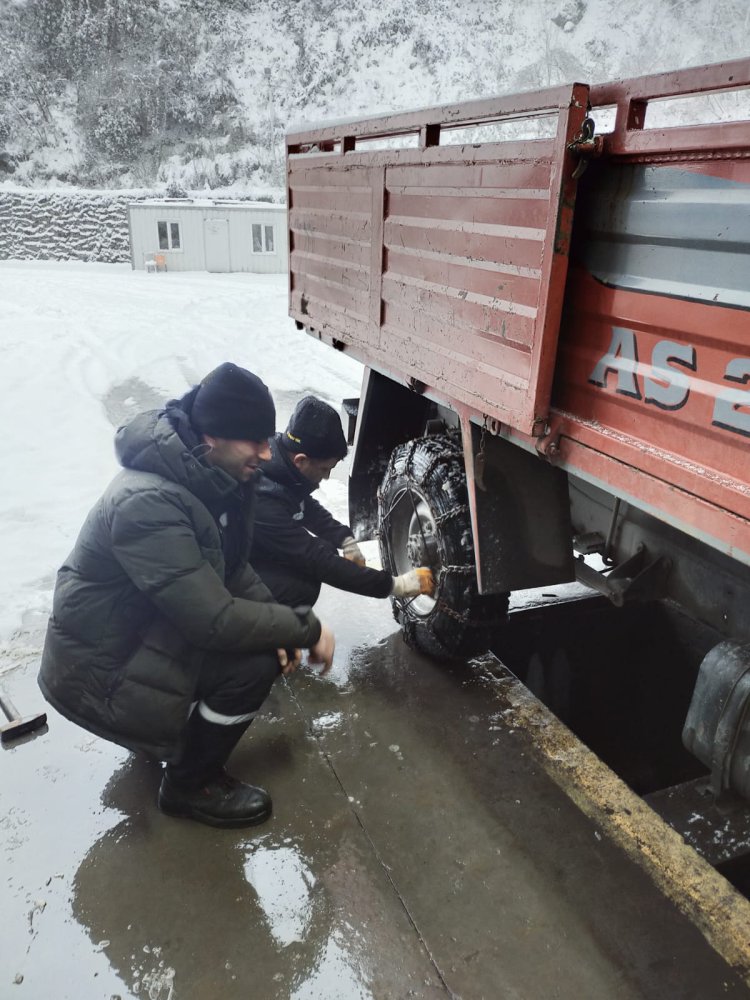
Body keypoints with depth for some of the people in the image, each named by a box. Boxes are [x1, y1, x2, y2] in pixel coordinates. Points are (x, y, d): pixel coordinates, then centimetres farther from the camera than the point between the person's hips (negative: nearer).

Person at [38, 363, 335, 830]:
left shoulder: (211, 474, -6)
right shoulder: (148, 503, -33)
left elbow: (230, 566, 7)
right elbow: (215, 621, -34)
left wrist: (278, 625, -8)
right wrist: (306, 629, -22)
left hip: (146, 625, 9)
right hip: (98, 670, -8)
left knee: (265, 642, 3)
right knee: (253, 664, -21)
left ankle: (175, 732, 22)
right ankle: (190, 785, 5)